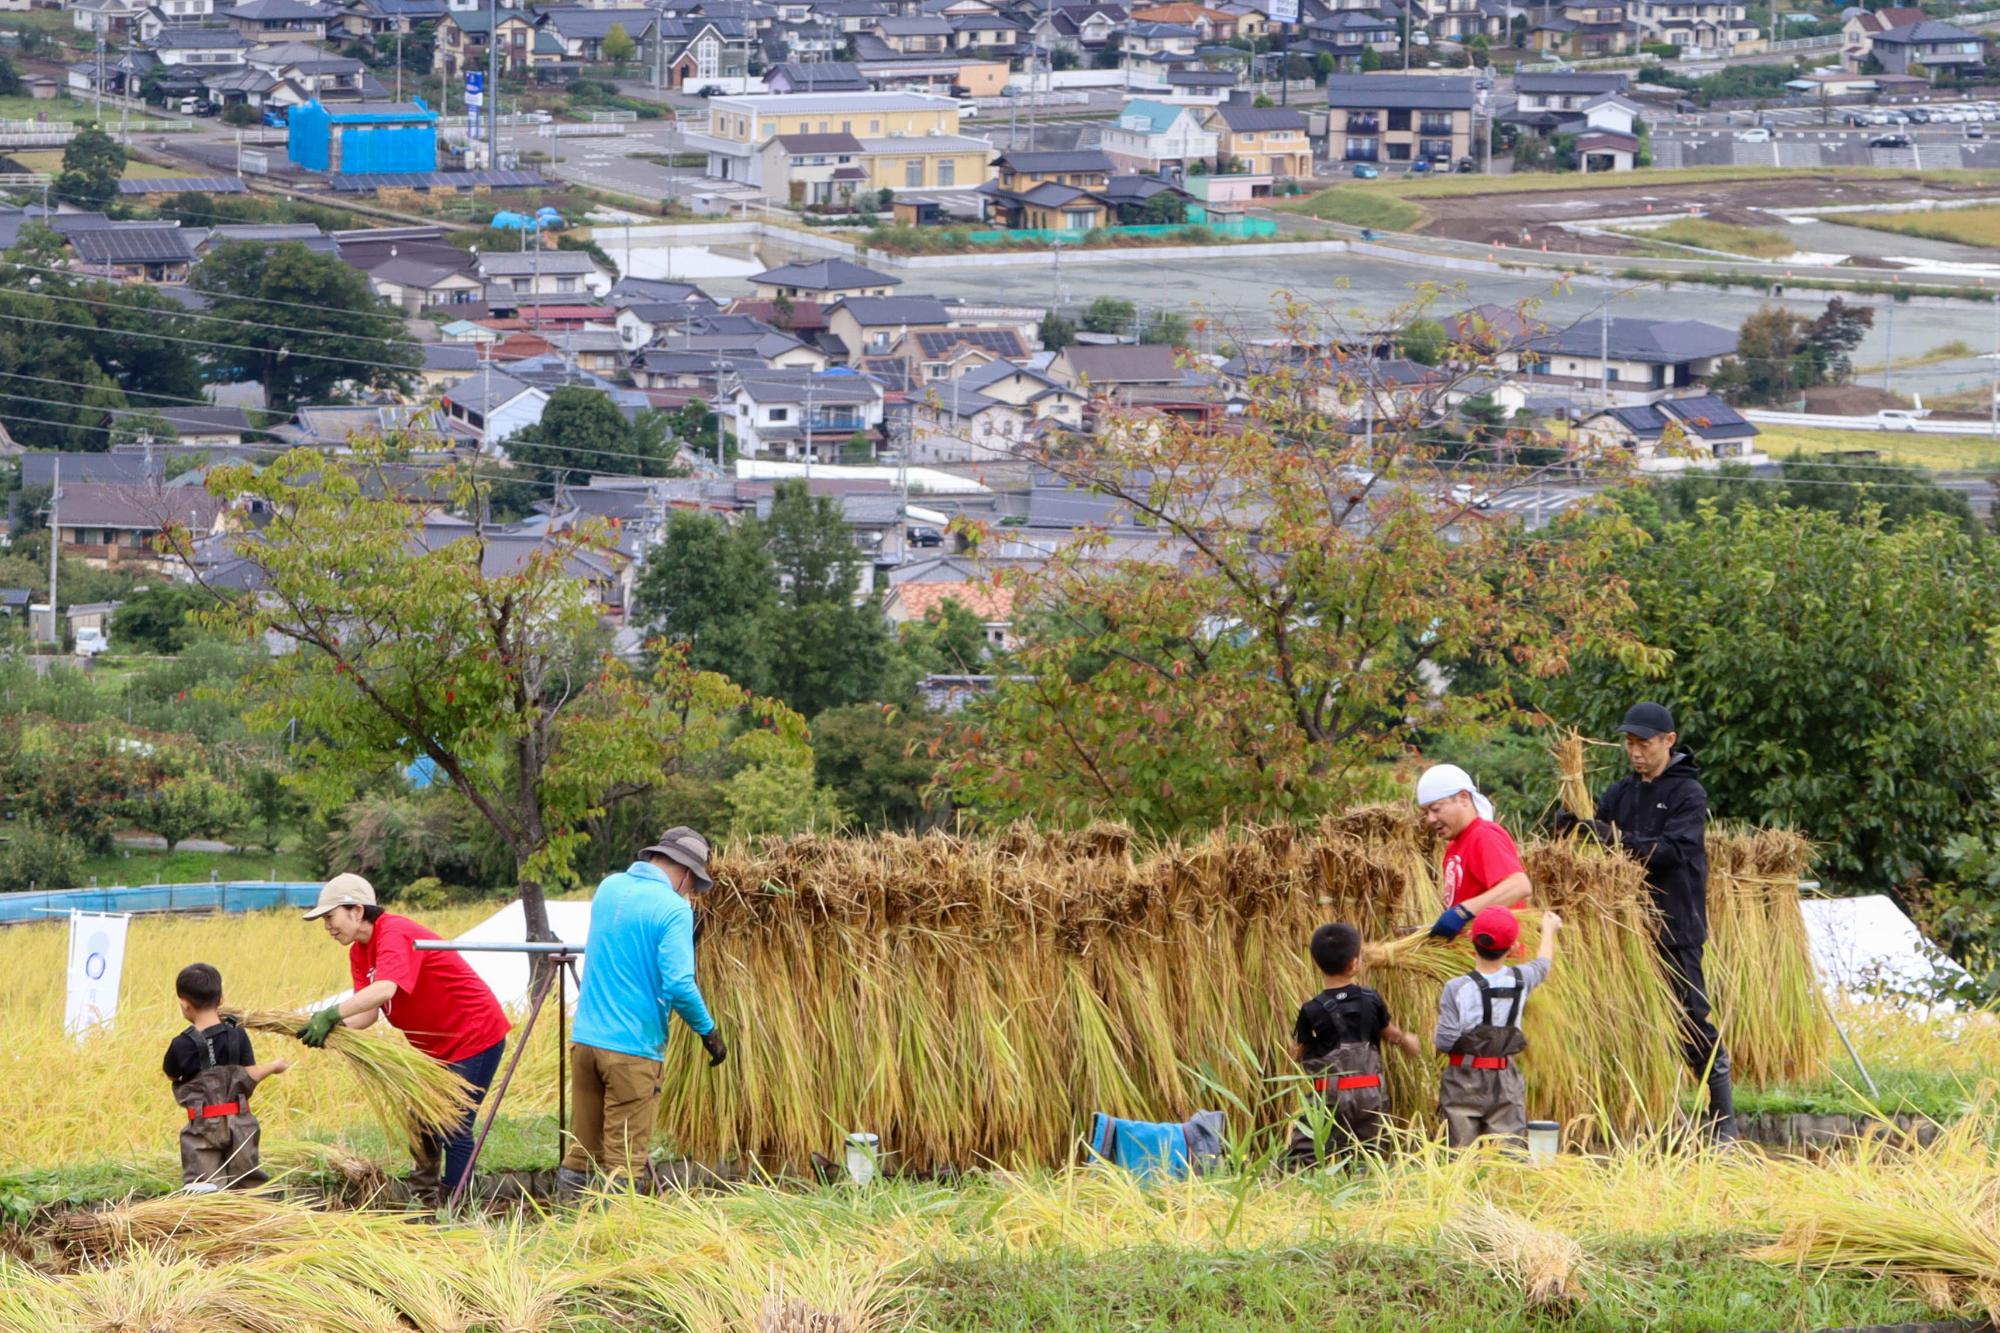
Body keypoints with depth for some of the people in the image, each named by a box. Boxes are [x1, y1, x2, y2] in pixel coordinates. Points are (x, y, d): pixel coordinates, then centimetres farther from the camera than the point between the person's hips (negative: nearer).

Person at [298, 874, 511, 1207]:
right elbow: (368, 1012, -6)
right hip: (434, 1047, 10)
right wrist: (335, 1027, -26)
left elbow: (385, 988, -44)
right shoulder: (360, 952, 5)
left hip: (475, 1036, -10)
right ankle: (424, 1201, 29)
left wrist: (332, 1014, -51)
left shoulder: (395, 934, -25)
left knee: (454, 1128, -11)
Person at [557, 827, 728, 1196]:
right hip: (633, 1047, -7)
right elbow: (679, 985, -19)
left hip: (585, 1039, 7)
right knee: (625, 1163, -1)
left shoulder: (608, 888, 11)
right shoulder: (673, 909, -12)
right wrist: (708, 1031, -4)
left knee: (580, 1152, 12)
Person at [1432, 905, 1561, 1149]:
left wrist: (1434, 1035, 10)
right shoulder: (1520, 981, -3)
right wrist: (1549, 930, 41)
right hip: (1505, 1080, 2)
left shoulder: (1457, 989, -14)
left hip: (1464, 1081, -2)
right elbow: (1543, 965, 22)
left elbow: (1444, 1042, -14)